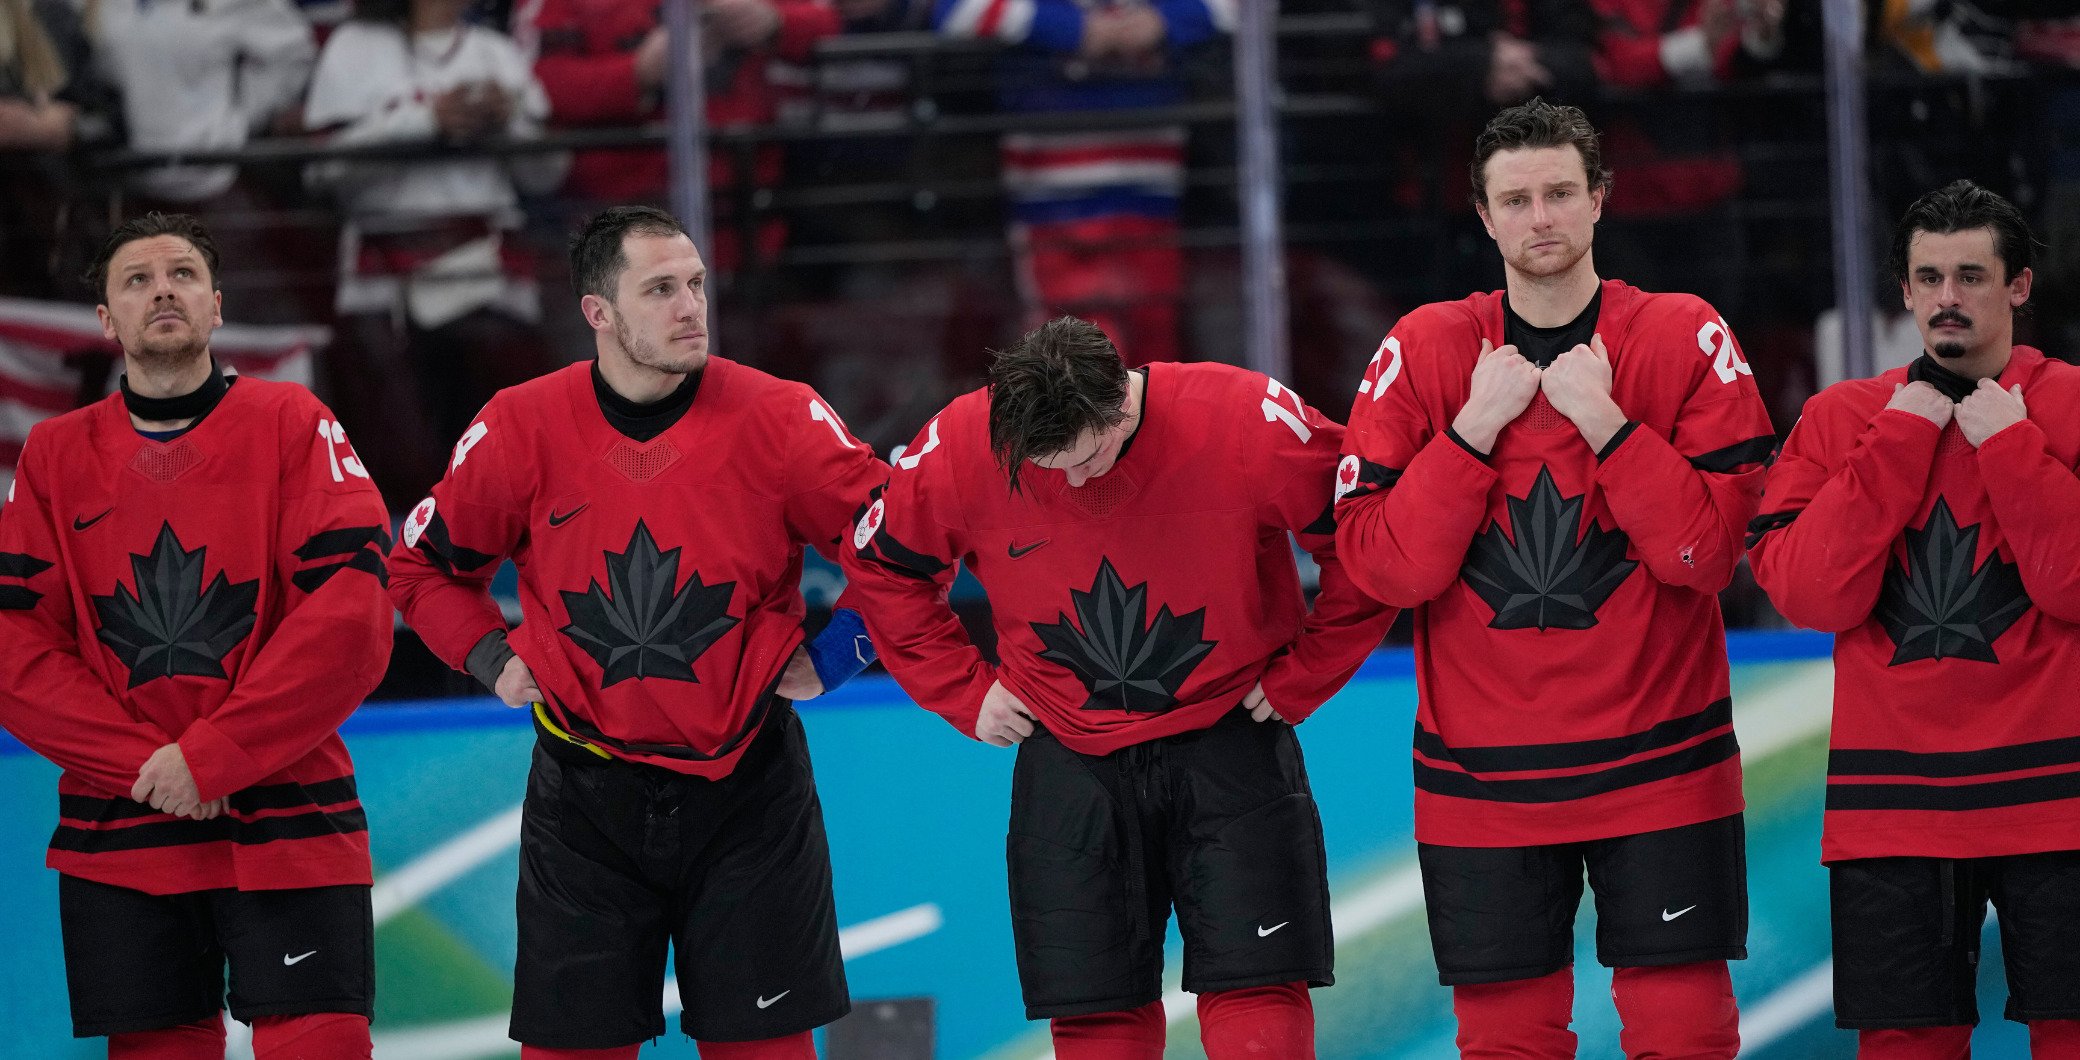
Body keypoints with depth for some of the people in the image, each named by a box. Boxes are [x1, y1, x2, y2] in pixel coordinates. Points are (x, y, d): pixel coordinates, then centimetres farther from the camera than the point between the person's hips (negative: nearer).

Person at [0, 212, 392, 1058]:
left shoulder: (291, 425, 1)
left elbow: (350, 618, -9)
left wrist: (211, 759, -13)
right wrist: (145, 765, -10)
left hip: (286, 822, -2)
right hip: (117, 838, 2)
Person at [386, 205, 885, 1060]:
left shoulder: (775, 419, -9)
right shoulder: (523, 429, -5)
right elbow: (422, 564, 11)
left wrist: (831, 659, -4)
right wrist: (493, 657, 0)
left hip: (744, 789, -1)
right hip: (584, 793, 1)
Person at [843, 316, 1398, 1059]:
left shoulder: (1250, 426, -20)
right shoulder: (960, 450, -13)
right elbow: (882, 569, 6)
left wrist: (1303, 676, -5)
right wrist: (966, 692, 2)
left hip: (1227, 741, -2)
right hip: (1070, 758, 2)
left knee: (1255, 996, -7)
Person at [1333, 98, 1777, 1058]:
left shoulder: (1686, 341, -2)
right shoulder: (1423, 352, 2)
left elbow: (1706, 549, -10)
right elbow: (1382, 564, -6)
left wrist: (1602, 418, -15)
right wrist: (1478, 425, -13)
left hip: (1657, 764, -1)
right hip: (1483, 783, 1)